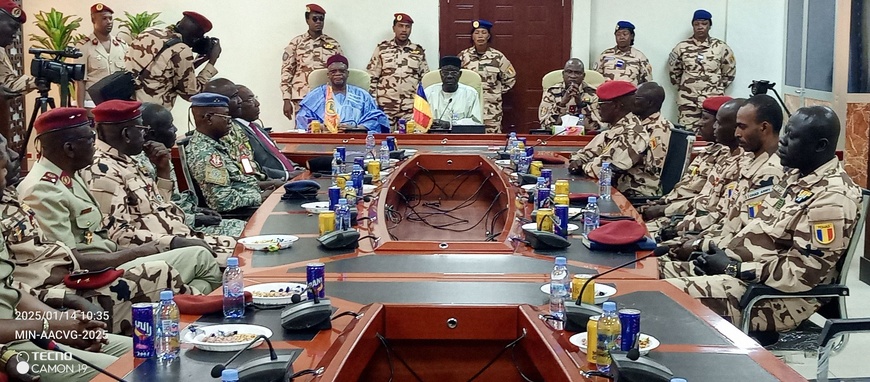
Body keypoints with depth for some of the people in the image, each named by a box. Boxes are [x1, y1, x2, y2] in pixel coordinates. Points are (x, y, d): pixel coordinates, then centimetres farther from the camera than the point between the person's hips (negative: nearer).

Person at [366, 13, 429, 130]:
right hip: (385, 107, -1)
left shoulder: (419, 51, 8)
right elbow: (372, 78, 4)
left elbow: (425, 80, 12)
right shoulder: (382, 48, 3)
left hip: (411, 108, 1)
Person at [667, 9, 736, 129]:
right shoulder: (682, 47, 3)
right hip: (688, 101, 0)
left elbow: (729, 72, 12)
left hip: (714, 101, 0)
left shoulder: (721, 47, 2)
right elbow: (673, 71, 15)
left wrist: (719, 88, 7)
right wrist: (683, 87, 11)